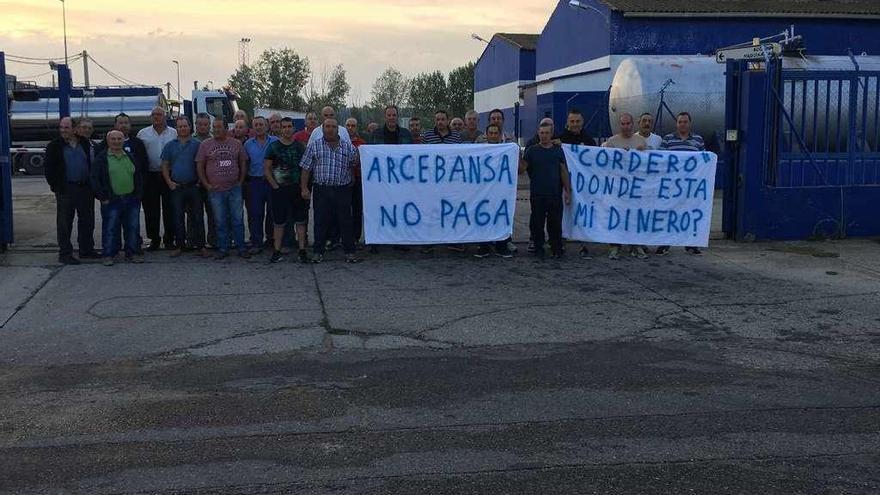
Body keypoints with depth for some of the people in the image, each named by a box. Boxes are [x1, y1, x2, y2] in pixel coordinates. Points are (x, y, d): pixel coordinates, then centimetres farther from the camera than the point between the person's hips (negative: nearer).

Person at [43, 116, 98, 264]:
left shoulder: (85, 144, 10)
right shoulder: (54, 146, 0)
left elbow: (93, 164, 14)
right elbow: (49, 168, -1)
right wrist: (55, 186, -9)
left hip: (85, 188, 4)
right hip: (65, 190, -4)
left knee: (87, 220, 10)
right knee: (64, 222, -1)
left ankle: (87, 249, 22)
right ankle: (65, 253, 4)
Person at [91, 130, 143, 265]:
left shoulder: (130, 157, 13)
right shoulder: (101, 158, 0)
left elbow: (139, 176, 17)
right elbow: (94, 179, -3)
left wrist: (138, 194, 8)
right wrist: (102, 197, -8)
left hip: (131, 199, 4)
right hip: (111, 201, -4)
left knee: (133, 228, 6)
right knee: (110, 229, 0)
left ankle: (133, 253, 16)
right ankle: (109, 255, 9)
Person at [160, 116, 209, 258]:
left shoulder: (197, 144, 3)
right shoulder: (170, 146, 10)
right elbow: (165, 166, 12)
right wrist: (169, 182, 1)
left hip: (194, 187, -2)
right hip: (176, 187, 2)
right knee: (178, 218, 6)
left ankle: (200, 246, 5)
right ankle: (179, 246, 14)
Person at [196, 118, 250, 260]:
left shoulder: (236, 143, 7)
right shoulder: (205, 145, 3)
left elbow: (243, 163, 12)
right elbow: (200, 167, 3)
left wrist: (240, 182, 4)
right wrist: (206, 185, -4)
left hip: (234, 189, 1)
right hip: (215, 190, -1)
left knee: (238, 220, 3)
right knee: (220, 221, 5)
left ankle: (241, 248, 12)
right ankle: (223, 249, 14)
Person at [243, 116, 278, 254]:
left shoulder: (276, 142, 3)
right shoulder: (248, 144, 9)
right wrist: (244, 181, 5)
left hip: (272, 180, -1)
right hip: (255, 182, 1)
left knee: (272, 212, 6)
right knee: (255, 213, -2)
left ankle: (271, 238, 21)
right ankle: (256, 243, 2)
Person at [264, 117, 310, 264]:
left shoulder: (300, 146, 7)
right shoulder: (274, 146, 1)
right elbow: (266, 169, 1)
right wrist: (275, 186, -6)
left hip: (297, 188, 1)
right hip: (279, 189, -1)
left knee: (301, 221, 3)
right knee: (279, 222, 4)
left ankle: (302, 250, 9)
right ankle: (277, 251, 12)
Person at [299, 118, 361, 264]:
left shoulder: (348, 147, 8)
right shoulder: (314, 146, 6)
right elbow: (306, 169, 5)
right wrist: (304, 188, -1)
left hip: (343, 190, 0)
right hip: (322, 190, 0)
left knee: (346, 222, 3)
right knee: (320, 222, 4)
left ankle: (349, 252, 11)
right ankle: (318, 252, 14)